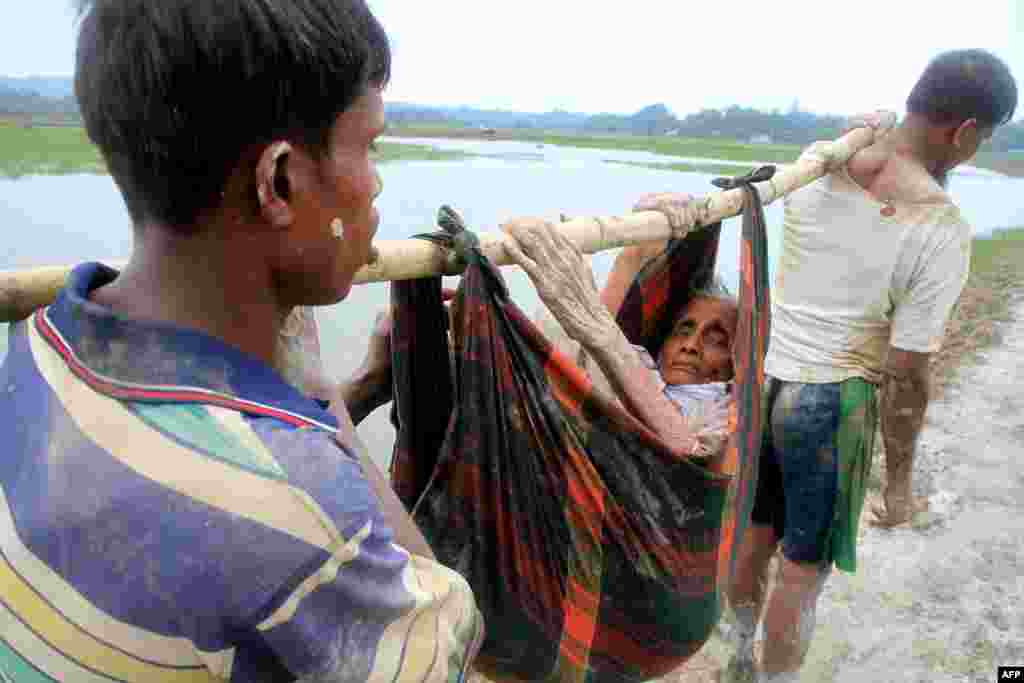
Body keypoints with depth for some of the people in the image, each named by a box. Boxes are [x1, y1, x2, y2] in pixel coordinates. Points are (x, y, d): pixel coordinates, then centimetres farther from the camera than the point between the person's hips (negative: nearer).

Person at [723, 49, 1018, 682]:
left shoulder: (815, 165, -3)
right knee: (804, 568, 13)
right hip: (830, 401, -6)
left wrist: (855, 143, 22)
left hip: (759, 378, 7)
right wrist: (899, 483, -5)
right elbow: (906, 375, -16)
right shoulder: (943, 228, -18)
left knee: (753, 535, 25)